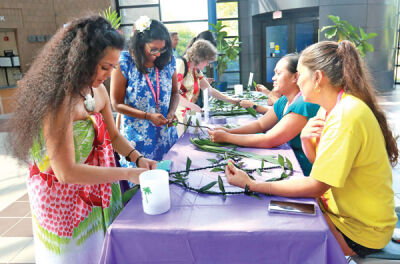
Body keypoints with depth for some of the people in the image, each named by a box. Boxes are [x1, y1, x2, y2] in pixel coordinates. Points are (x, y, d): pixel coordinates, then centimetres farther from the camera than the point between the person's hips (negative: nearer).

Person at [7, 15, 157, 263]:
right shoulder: (59, 101, -28)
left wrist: (138, 158, -8)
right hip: (66, 203, -7)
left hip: (97, 195, 7)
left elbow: (113, 135, 9)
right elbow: (66, 172, -28)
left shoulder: (98, 91, -4)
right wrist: (128, 173, -26)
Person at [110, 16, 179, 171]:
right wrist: (148, 116, -17)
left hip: (166, 134, 3)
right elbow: (117, 104, -8)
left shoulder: (167, 60, 0)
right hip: (138, 138, -3)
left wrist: (172, 112, -9)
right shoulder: (125, 63, -11)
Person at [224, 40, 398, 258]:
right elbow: (318, 160, 7)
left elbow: (316, 187, -27)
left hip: (359, 228, -7)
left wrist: (251, 185, -28)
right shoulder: (332, 108, 2)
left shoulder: (347, 115, -28)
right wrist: (305, 139, -14)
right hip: (336, 205, 8)